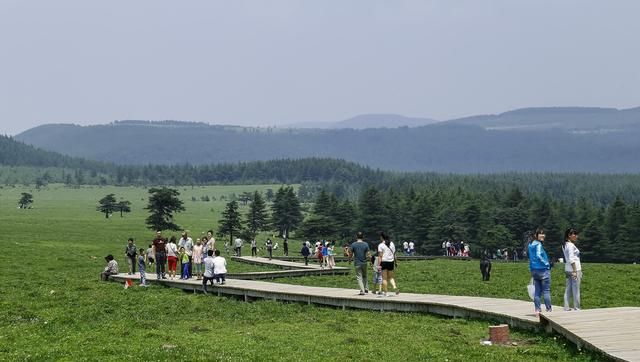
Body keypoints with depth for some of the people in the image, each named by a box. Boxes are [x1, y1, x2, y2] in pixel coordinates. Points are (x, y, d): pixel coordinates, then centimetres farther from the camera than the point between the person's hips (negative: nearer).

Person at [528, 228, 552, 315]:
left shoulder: (530, 244, 13)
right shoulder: (538, 244, -12)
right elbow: (538, 255, -24)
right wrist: (546, 263, -12)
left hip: (534, 270, 8)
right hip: (543, 270, -8)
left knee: (537, 291, 9)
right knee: (546, 291, -3)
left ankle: (537, 310, 8)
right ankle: (548, 309, -3)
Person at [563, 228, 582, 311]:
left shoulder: (565, 245, 14)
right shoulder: (571, 245, -12)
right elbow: (571, 259, -18)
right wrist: (575, 271, -19)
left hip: (567, 270, 9)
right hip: (574, 269, -9)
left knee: (568, 290, 9)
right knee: (576, 290, -4)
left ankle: (566, 307, 9)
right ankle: (576, 308, -1)